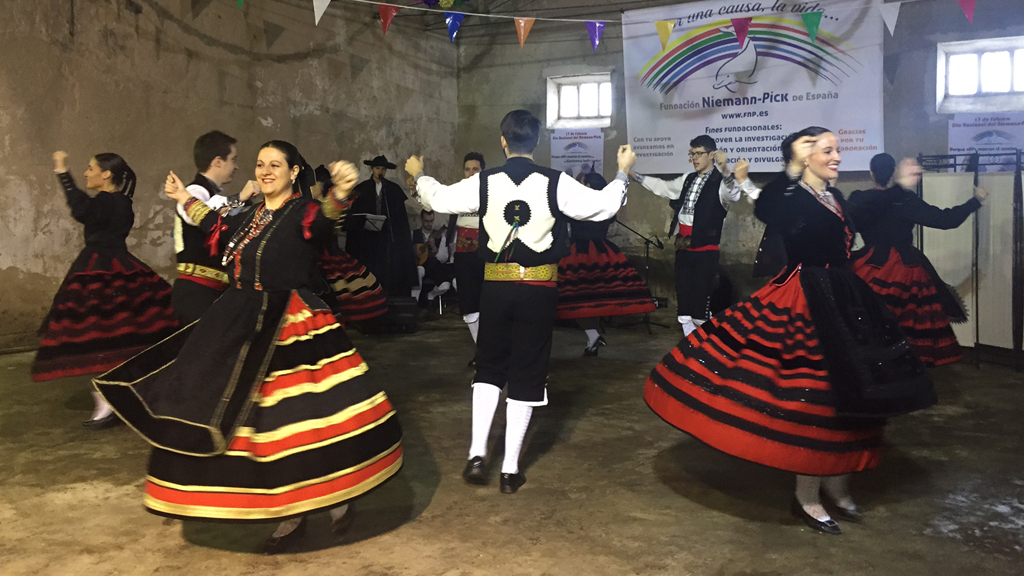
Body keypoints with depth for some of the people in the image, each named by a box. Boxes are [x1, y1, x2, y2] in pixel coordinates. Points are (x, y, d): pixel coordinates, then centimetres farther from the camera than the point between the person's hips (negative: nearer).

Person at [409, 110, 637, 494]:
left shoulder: (484, 182, -3)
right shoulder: (556, 183, -7)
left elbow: (438, 199, 7)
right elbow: (604, 206, -2)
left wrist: (419, 175, 28)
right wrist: (623, 173, 16)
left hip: (496, 285, 1)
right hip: (540, 288, -1)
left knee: (489, 367, 19)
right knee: (527, 373, 8)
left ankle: (477, 454, 9)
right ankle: (510, 470, 14)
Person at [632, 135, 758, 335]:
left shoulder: (720, 182, -9)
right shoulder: (688, 179, 13)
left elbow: (733, 194, -31)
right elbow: (663, 187, 25)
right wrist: (633, 174, 24)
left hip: (705, 249, -7)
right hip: (682, 246, 7)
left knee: (702, 296, -4)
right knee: (683, 293, 11)